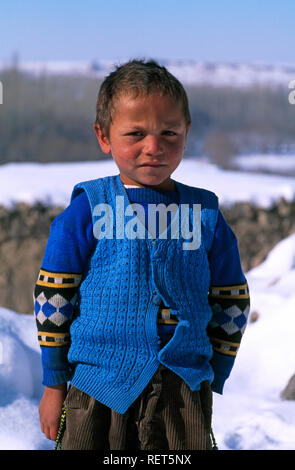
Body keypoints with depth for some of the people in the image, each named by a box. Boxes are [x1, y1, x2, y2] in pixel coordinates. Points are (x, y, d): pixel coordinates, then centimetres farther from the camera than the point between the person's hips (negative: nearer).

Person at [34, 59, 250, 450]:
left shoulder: (206, 215, 4)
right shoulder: (87, 210, -3)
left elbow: (231, 304, 12)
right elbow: (52, 296, 2)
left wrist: (213, 379, 10)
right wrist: (54, 383, 4)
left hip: (184, 389, 2)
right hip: (99, 389, -1)